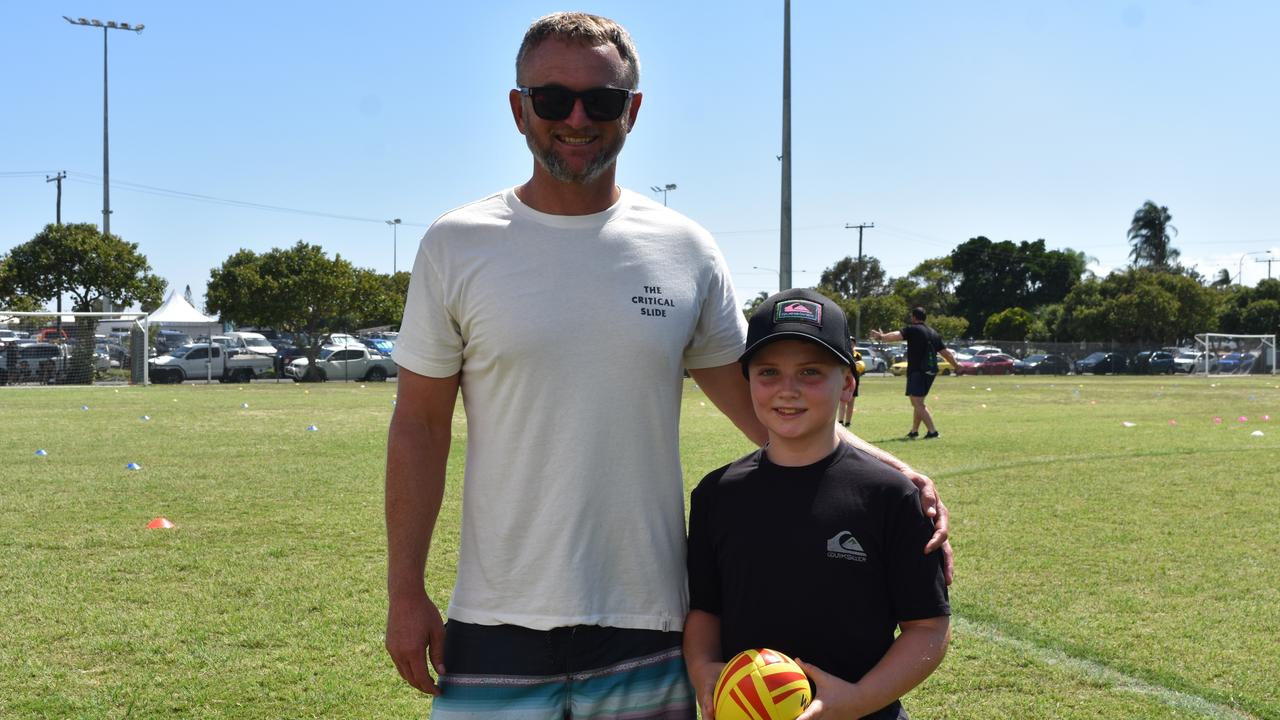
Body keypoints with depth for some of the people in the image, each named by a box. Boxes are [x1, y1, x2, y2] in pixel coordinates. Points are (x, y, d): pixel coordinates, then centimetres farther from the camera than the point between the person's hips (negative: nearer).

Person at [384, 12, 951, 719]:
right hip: (497, 629, -1)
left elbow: (763, 401, 6)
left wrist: (886, 468, -8)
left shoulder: (685, 250, 3)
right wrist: (405, 590, -2)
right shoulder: (455, 245, -1)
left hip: (647, 627, 2)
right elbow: (420, 426, 1)